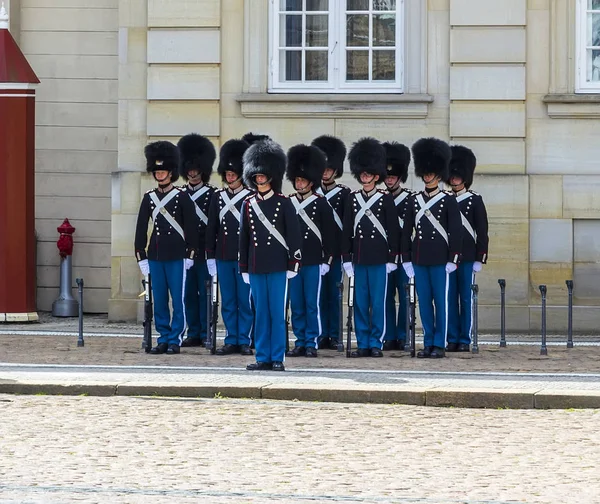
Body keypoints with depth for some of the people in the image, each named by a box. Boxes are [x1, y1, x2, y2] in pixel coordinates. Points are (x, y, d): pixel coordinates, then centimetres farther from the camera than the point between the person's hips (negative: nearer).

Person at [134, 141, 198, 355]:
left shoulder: (181, 197, -1)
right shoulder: (149, 198, 8)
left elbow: (191, 227, -1)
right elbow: (141, 228, 9)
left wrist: (190, 255, -5)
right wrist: (141, 257, 5)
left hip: (177, 257, -4)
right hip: (155, 257, 4)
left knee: (178, 300, -1)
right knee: (159, 300, 6)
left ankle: (175, 340, 3)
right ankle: (163, 339, 12)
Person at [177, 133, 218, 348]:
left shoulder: (212, 194, -1)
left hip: (204, 250, -4)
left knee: (205, 292, -2)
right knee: (189, 293, 6)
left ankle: (206, 334, 2)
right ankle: (194, 333, 11)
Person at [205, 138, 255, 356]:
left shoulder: (251, 197, -1)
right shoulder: (218, 197, 8)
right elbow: (211, 229, 10)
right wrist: (210, 256, 5)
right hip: (223, 257, 3)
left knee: (245, 301, 0)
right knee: (227, 302, 6)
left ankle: (244, 341, 6)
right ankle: (231, 341, 12)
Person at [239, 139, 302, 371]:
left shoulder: (283, 203, 0)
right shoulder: (248, 204, 9)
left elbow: (294, 235, -1)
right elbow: (244, 237, 12)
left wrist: (293, 264, -6)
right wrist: (243, 268, 10)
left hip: (277, 266, -3)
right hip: (256, 267, 3)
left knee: (277, 312, -2)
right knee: (260, 312, 6)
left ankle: (277, 358, 1)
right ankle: (263, 357, 9)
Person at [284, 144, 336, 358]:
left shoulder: (321, 203, -1)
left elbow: (329, 234, -1)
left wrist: (327, 260, -5)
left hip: (313, 262, -4)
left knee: (312, 304, -1)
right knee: (296, 304, 7)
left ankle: (311, 343, 4)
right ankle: (300, 342, 13)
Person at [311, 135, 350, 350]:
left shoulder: (344, 193, 1)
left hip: (336, 251, -2)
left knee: (334, 294, 1)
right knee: (319, 293, 3)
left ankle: (334, 336, 6)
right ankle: (322, 335, 8)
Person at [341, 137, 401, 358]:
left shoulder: (385, 199, 0)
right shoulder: (352, 199, 8)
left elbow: (393, 230, 0)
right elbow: (347, 230, 9)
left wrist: (392, 258, -4)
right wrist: (346, 257, 4)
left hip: (379, 258, -3)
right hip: (359, 258, 3)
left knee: (378, 302, -1)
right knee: (360, 302, 4)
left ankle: (376, 343, 4)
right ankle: (363, 344, 9)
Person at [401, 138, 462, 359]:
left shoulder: (448, 201, -1)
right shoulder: (414, 201, 9)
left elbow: (456, 232, -3)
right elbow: (406, 231, 10)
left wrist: (453, 259, -9)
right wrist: (406, 259, 5)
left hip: (440, 260, -4)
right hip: (419, 260, 4)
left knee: (441, 301, -1)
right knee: (424, 302, 6)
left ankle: (439, 344, 2)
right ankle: (428, 343, 11)